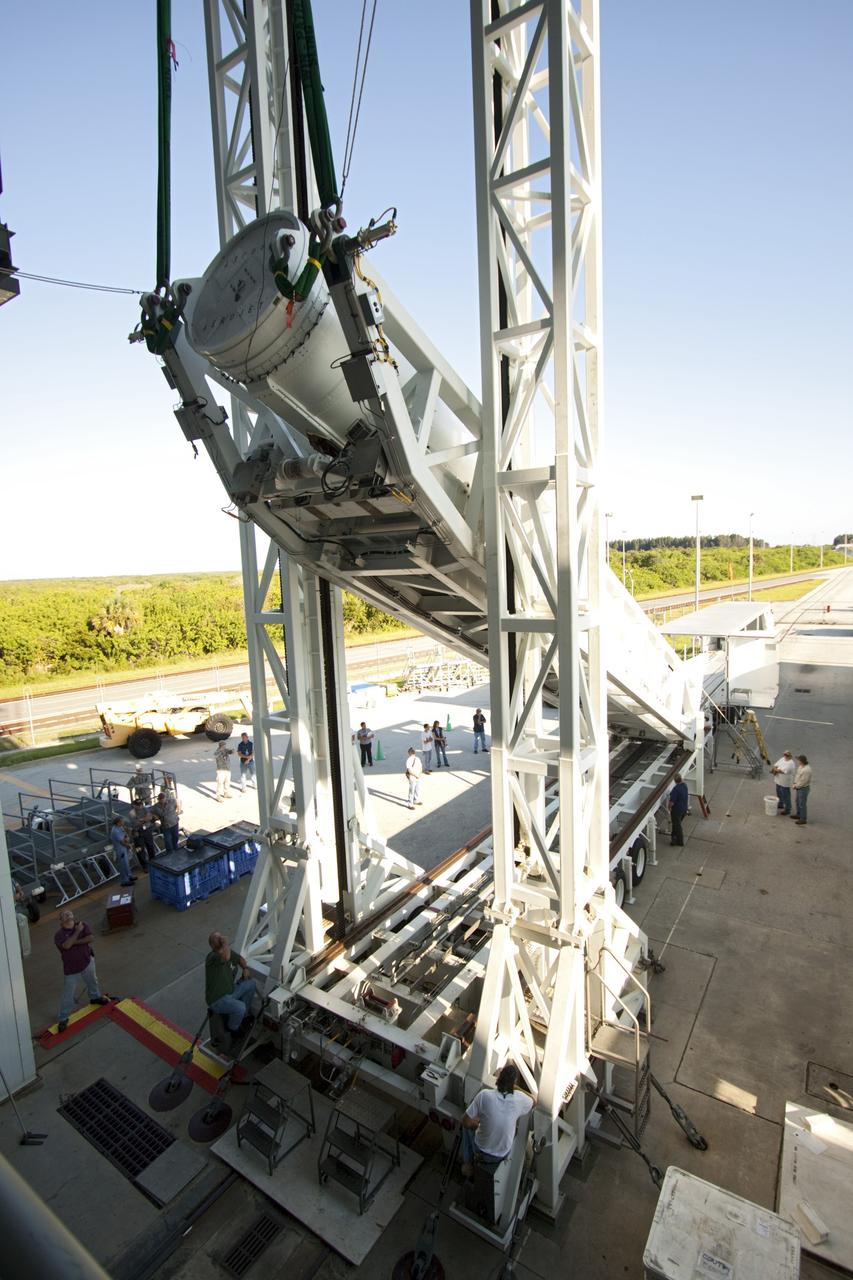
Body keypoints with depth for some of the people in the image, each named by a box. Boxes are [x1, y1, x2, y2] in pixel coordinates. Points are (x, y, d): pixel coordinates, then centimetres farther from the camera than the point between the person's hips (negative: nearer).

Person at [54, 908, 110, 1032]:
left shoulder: (82, 924, -11)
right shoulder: (58, 934, -18)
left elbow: (90, 938, -20)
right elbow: (66, 945, -34)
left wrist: (75, 942, -26)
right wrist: (77, 931, -31)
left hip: (87, 962, 4)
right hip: (71, 969, -4)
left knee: (92, 982, 27)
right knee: (67, 995, 5)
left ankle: (95, 997, 54)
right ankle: (63, 1018, 24)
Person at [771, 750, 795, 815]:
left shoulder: (790, 763, -24)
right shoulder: (782, 759, 3)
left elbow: (782, 771, -29)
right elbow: (775, 765, 6)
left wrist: (775, 769, -13)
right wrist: (775, 770, -15)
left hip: (785, 783, -8)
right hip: (778, 781, 8)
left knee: (786, 796, 5)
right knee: (779, 794, 24)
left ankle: (787, 809, 19)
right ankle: (780, 805, 42)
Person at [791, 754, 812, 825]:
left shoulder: (806, 770, -30)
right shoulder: (801, 766, 0)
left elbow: (803, 782, -26)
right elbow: (797, 775, 13)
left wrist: (796, 786, -13)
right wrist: (794, 783, 5)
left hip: (803, 788, -10)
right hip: (798, 787, 10)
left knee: (802, 804, 1)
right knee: (798, 801, 23)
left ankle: (803, 819, 12)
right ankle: (799, 814, 38)